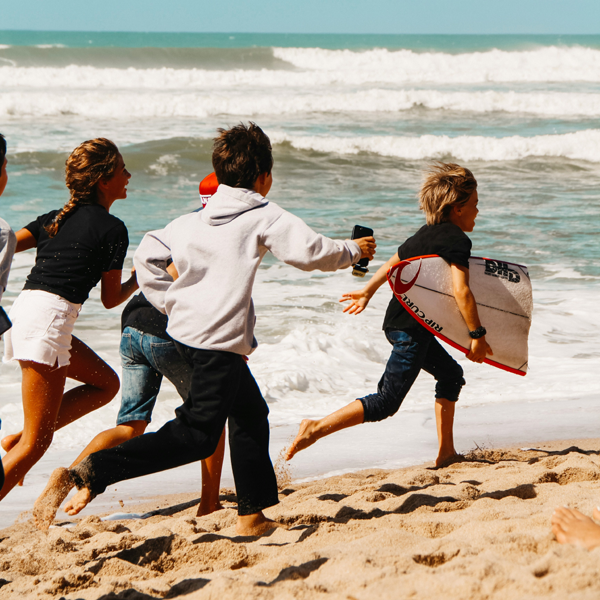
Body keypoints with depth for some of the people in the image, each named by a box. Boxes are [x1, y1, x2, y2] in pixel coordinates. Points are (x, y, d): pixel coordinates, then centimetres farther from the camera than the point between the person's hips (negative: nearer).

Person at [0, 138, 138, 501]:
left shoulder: (58, 218, 17)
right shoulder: (112, 229, -3)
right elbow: (111, 298, 3)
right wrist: (138, 280, 22)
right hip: (50, 318, -8)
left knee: (106, 383, 21)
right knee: (37, 443, -3)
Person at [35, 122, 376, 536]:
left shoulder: (193, 220, 13)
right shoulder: (265, 216, -4)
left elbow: (147, 256, 11)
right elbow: (310, 253, -8)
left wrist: (172, 304, 15)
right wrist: (354, 250, 9)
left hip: (186, 328, 9)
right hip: (219, 338, -9)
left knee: (251, 412, 21)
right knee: (196, 436, -7)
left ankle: (253, 516, 25)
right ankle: (95, 471, -20)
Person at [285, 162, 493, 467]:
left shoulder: (427, 232, 12)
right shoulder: (457, 240, -15)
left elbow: (394, 261, 25)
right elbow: (461, 290, -26)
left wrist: (368, 290, 37)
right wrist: (477, 335, -22)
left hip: (398, 319, 11)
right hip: (411, 329, -11)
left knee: (451, 374, 23)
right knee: (387, 402, -9)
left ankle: (446, 453, 26)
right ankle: (316, 428, -15)